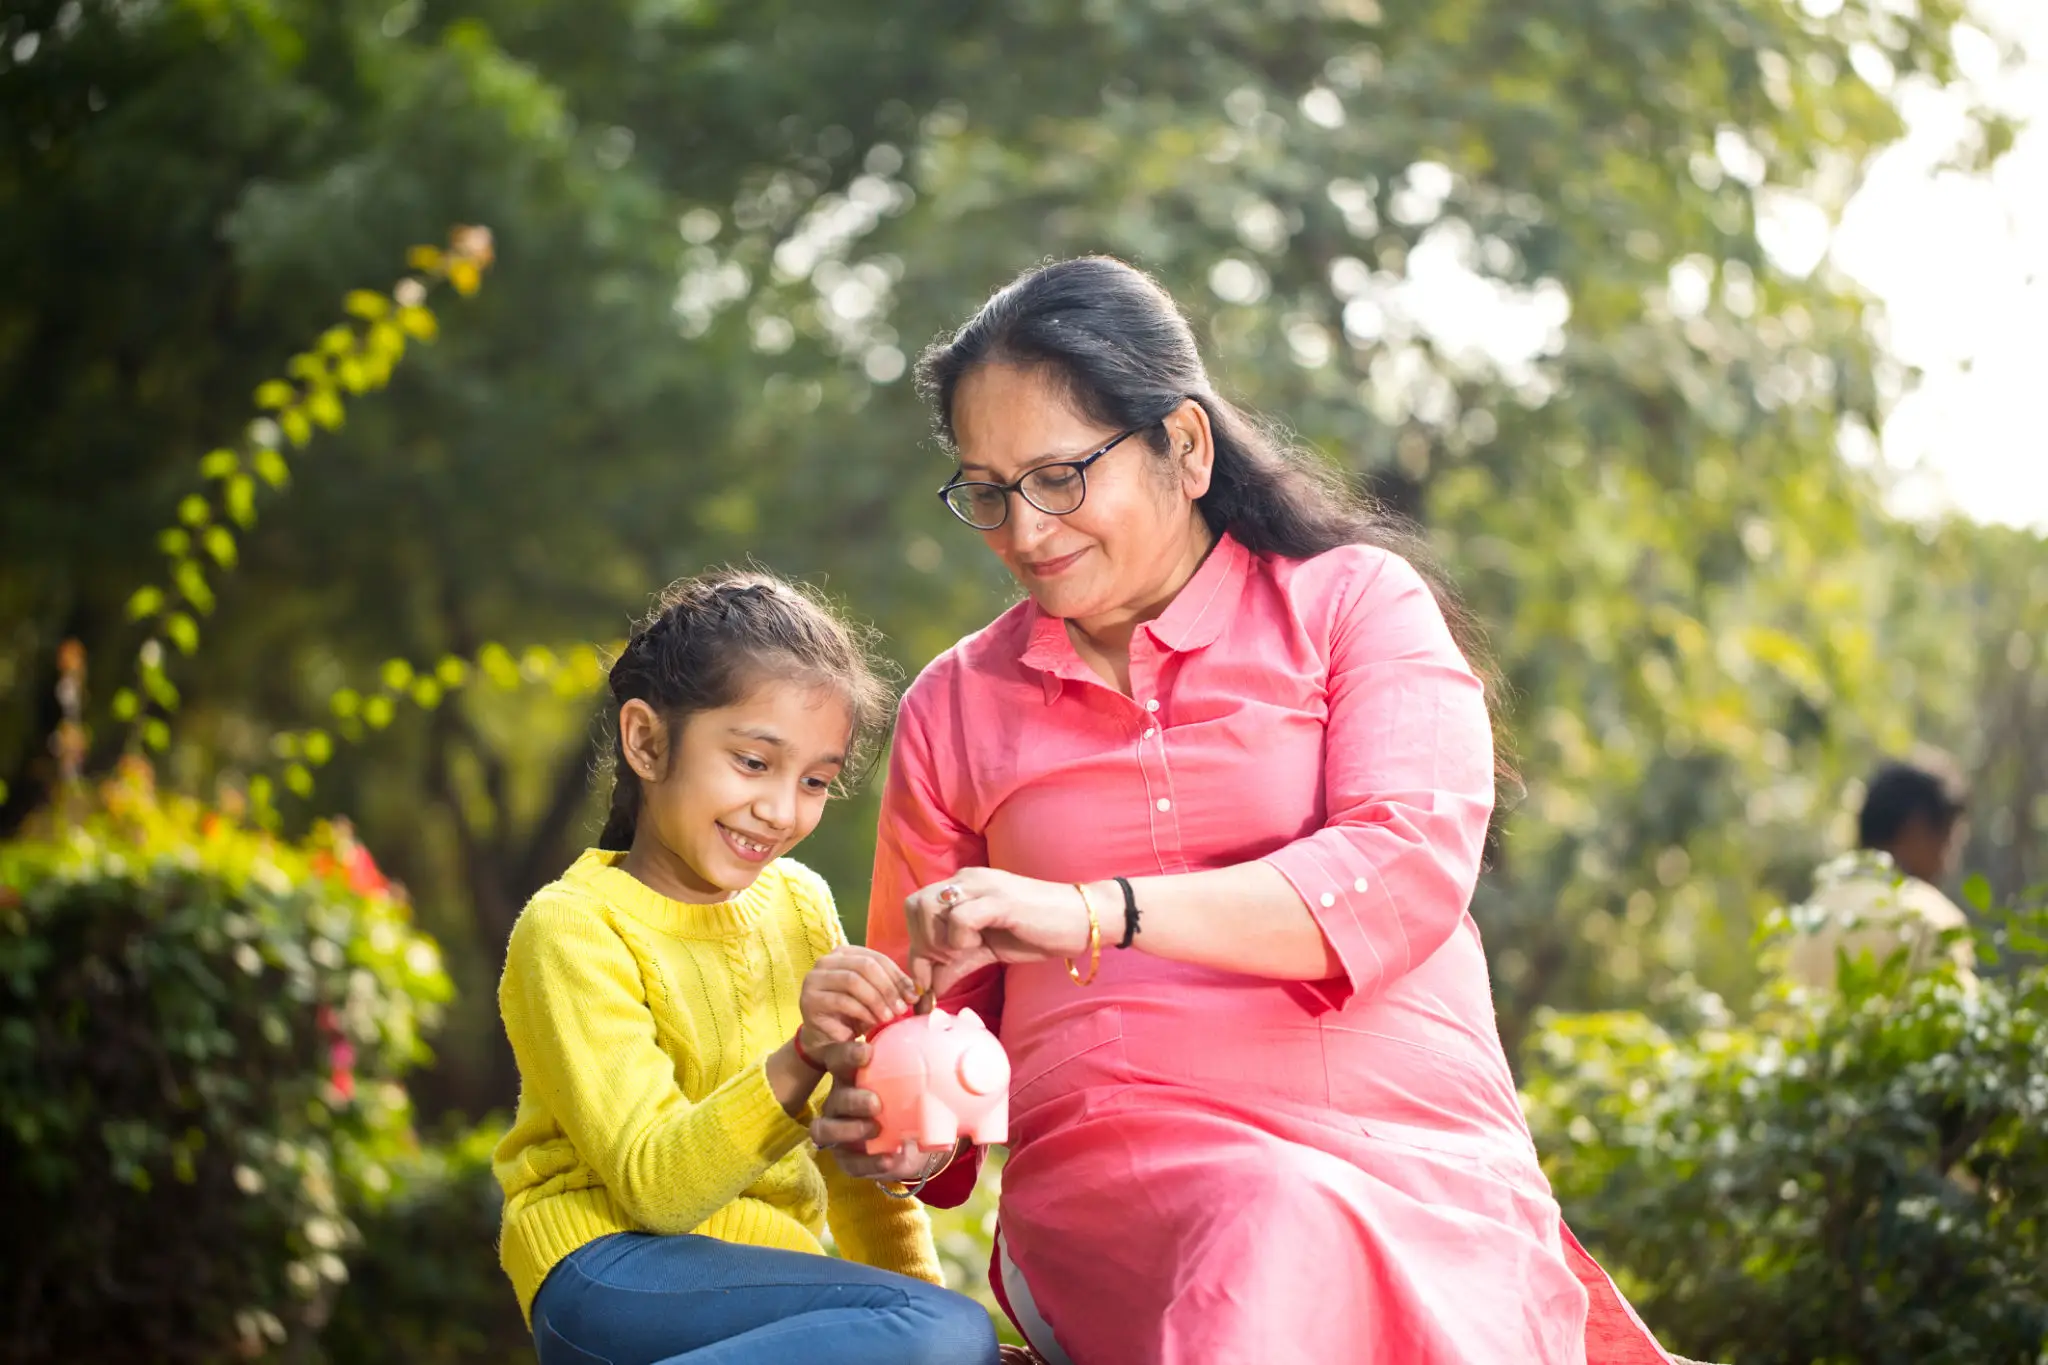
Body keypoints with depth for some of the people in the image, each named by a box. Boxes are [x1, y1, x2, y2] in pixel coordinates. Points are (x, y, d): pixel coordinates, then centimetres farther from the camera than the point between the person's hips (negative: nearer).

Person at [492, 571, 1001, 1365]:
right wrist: (799, 1063, -31)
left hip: (764, 1279, 7)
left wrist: (921, 1291, 8)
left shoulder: (798, 901, 11)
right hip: (615, 1270, -7)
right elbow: (655, 1188, -18)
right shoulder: (573, 927, -9)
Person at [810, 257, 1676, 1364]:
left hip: (1413, 1161, -1)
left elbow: (1412, 870, -7)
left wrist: (1097, 914, -19)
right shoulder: (955, 708, 20)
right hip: (1119, 1171, 1)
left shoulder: (1351, 602, 11)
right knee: (1277, 1228, -37)